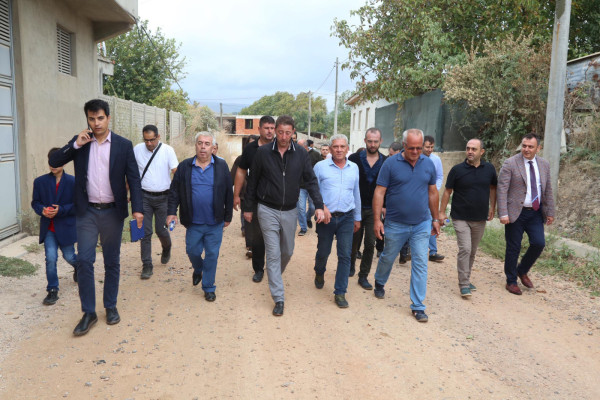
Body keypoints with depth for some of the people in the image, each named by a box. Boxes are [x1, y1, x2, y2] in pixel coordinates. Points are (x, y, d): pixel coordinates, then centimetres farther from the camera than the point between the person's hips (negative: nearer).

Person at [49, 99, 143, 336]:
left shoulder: (124, 145, -1)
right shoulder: (80, 142, 4)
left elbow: (133, 179, -3)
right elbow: (54, 162, -1)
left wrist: (137, 208, -14)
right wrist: (76, 145, -13)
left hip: (112, 212, -1)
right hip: (87, 212, 1)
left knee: (112, 262, 10)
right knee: (84, 261, -2)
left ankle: (111, 307, 25)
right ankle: (88, 313, 10)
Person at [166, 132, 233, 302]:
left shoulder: (221, 166, -2)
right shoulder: (184, 166, 1)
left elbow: (229, 193, 2)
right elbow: (174, 191, 5)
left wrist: (228, 216, 4)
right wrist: (172, 212, -4)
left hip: (215, 223, -1)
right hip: (193, 222, 1)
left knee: (212, 255, 6)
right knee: (193, 251, 13)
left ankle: (208, 288, 23)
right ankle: (198, 270, 47)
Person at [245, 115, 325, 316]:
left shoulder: (301, 153, -4)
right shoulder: (263, 152, -7)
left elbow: (311, 181, -2)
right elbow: (252, 181, 2)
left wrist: (319, 205, -13)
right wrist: (249, 208, 5)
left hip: (290, 211, 3)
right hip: (268, 210, -2)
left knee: (287, 251, 16)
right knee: (273, 254, -4)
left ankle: (274, 276, 46)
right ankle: (278, 299, 2)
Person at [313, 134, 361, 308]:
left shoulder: (354, 168, 10)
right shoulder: (320, 166, -1)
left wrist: (357, 218, 19)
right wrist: (321, 207, -16)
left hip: (346, 218, 2)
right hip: (326, 217, -2)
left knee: (345, 256, -2)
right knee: (323, 252, 11)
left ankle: (340, 293, 9)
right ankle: (319, 274, 45)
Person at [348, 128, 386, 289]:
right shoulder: (354, 159, -6)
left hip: (374, 209, 1)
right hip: (355, 208, -1)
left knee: (370, 244, 0)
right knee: (355, 241, 13)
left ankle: (363, 276, 13)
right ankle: (351, 265, 40)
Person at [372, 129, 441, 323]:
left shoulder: (429, 164, 3)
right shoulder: (391, 163, -9)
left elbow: (433, 193, 11)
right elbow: (379, 192, -9)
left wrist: (435, 219, 13)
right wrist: (377, 220, -13)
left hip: (422, 225, 2)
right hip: (395, 224, -2)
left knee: (420, 264, 1)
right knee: (387, 258, 16)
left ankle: (418, 306, 11)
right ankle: (379, 283, 45)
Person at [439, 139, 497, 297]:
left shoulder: (489, 169, 1)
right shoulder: (457, 170, -7)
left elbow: (493, 188, 16)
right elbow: (447, 191, -1)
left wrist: (492, 208, 12)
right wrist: (441, 212, -3)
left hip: (480, 219, 4)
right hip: (461, 218, -4)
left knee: (472, 252, 13)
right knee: (465, 249, -13)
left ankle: (466, 279, 28)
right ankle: (464, 285, -4)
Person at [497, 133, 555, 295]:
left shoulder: (544, 165, 8)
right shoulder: (510, 164, -9)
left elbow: (548, 190, 14)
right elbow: (502, 189, -12)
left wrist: (550, 212, 11)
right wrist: (503, 214, -19)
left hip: (536, 213, 4)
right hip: (516, 212, -4)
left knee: (539, 243, -3)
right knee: (513, 248, 3)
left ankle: (522, 271, 23)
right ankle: (511, 281, 19)